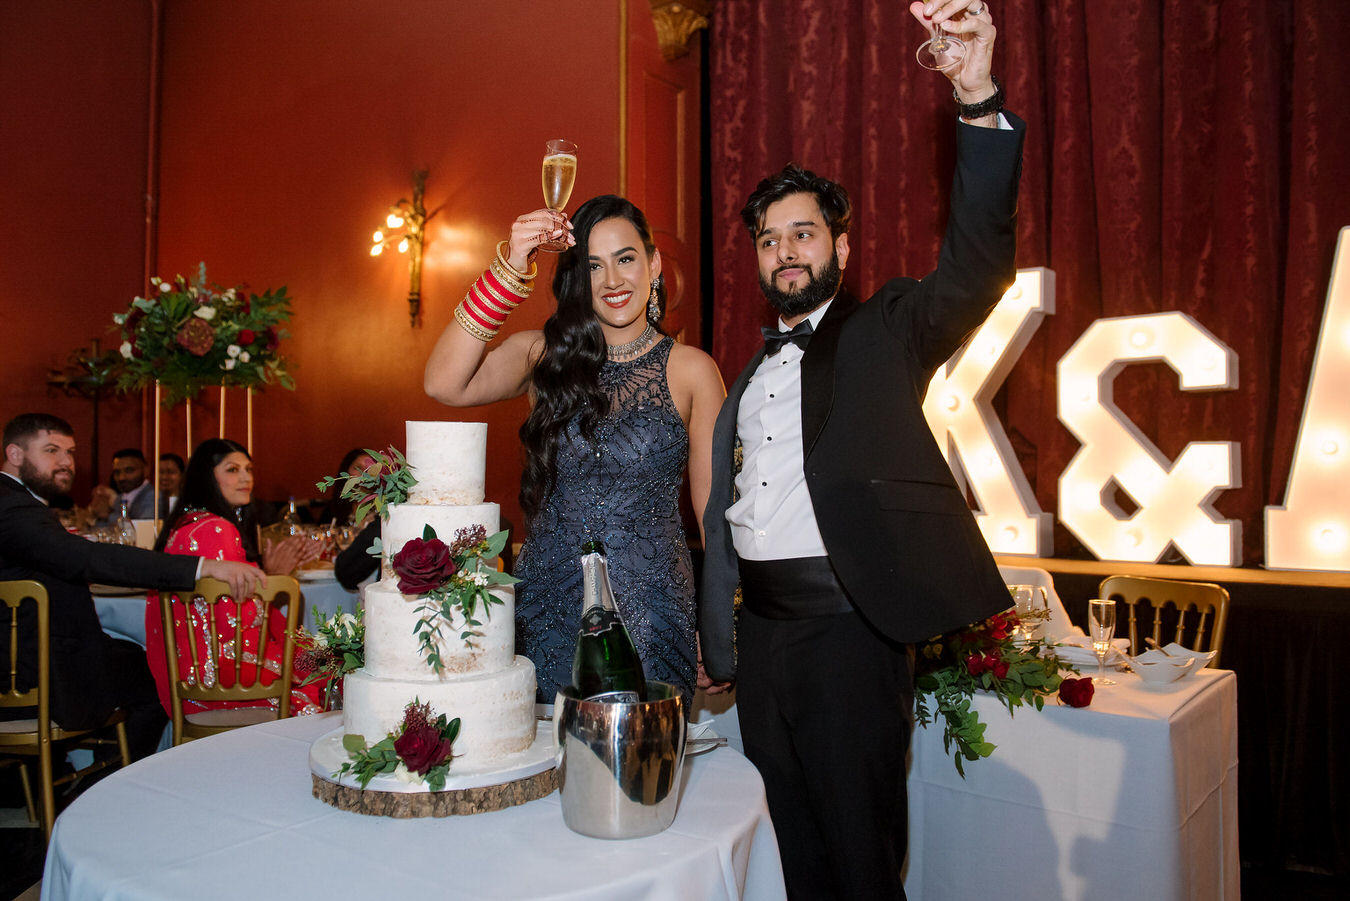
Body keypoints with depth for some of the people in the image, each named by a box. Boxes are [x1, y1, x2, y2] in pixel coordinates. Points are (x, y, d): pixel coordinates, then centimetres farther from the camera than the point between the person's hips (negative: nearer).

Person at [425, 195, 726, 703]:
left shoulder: (691, 371, 1)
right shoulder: (544, 356, 4)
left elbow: (714, 507, 2)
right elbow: (444, 385, -13)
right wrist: (510, 269, -17)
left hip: (648, 608, -1)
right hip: (549, 607, 1)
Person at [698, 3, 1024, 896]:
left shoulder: (885, 333, 1)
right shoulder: (752, 371, 17)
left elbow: (976, 264, -17)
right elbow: (728, 500, 16)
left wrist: (980, 102, -30)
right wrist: (721, 636, 11)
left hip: (848, 623, -6)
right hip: (761, 625, 6)